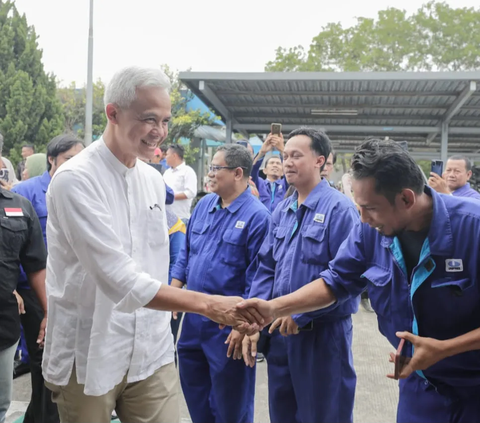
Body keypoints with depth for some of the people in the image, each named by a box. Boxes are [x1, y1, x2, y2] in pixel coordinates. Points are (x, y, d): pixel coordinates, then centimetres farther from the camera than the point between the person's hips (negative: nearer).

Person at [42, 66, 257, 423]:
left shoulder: (154, 179, 6)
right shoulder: (76, 179, -17)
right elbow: (118, 277, -24)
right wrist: (206, 304, -26)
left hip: (152, 352, 5)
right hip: (89, 357, -5)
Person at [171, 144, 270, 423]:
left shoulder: (257, 216, -17)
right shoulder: (204, 205, 6)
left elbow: (257, 276, -17)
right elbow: (186, 252, 14)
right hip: (195, 314, 7)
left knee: (229, 400, 10)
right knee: (192, 385, 21)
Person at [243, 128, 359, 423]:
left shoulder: (339, 208, -13)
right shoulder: (282, 211, 9)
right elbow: (266, 269, 10)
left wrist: (300, 314, -18)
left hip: (323, 332, -7)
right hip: (280, 330, 7)